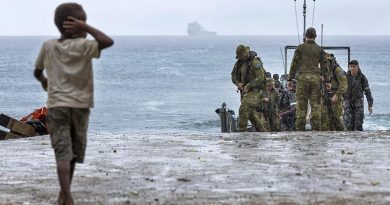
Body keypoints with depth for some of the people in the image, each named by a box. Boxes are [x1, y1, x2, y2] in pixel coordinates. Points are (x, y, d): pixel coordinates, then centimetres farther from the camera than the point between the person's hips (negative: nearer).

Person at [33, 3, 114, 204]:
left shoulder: (48, 46, 3)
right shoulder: (83, 46, -9)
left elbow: (37, 72, 15)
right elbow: (108, 41, -22)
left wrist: (44, 81, 38)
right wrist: (85, 27, -14)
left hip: (56, 105, 1)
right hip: (80, 105, -1)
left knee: (62, 153, -7)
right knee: (74, 152, 15)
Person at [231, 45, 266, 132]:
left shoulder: (255, 62, -14)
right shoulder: (239, 62, 10)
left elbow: (260, 78, -19)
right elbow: (233, 75, 17)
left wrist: (248, 86, -22)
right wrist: (238, 83, -3)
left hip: (253, 90, -8)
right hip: (244, 91, 8)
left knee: (244, 110, -19)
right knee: (251, 112, 10)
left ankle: (242, 131, -18)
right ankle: (261, 131, 19)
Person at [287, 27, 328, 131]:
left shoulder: (300, 48, 2)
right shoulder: (319, 49, 9)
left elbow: (294, 64, 0)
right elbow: (324, 65, 9)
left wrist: (290, 79, 3)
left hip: (303, 77, -2)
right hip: (316, 78, 2)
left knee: (301, 104, 0)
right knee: (315, 104, 4)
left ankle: (300, 127, -3)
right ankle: (316, 127, 3)